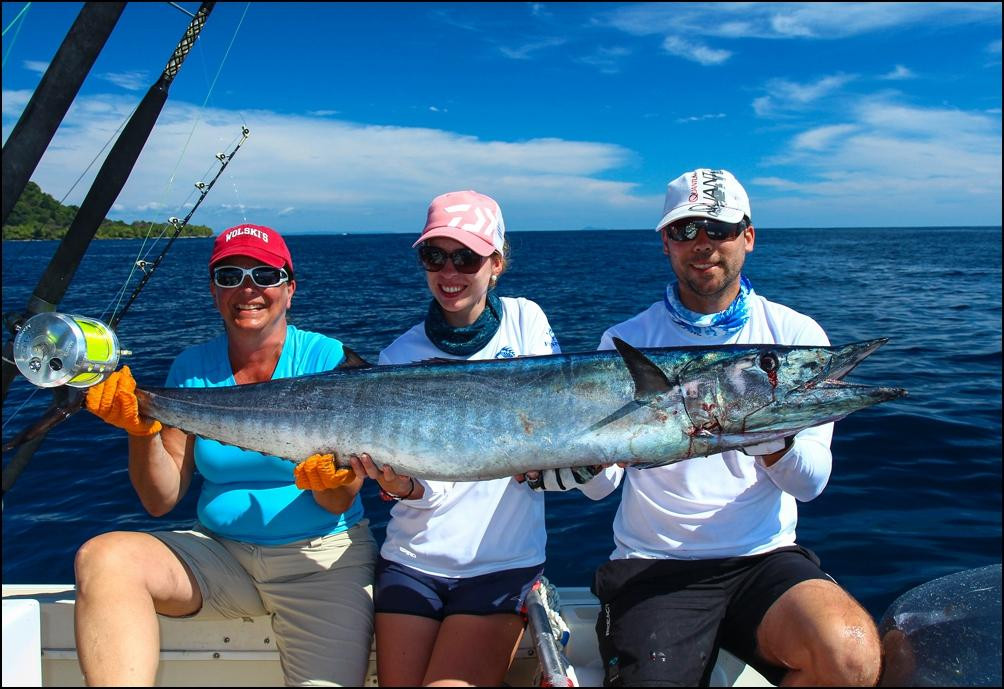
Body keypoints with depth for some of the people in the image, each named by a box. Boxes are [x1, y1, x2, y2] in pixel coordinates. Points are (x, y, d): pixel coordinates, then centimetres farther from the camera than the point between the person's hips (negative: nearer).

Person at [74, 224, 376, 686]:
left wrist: (331, 480, -31)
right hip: (219, 553, 3)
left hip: (322, 554, -2)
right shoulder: (191, 369, 3)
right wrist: (142, 430, -15)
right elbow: (161, 501, 2)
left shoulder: (328, 359, -7)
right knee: (102, 556, -22)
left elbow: (340, 502, -8)